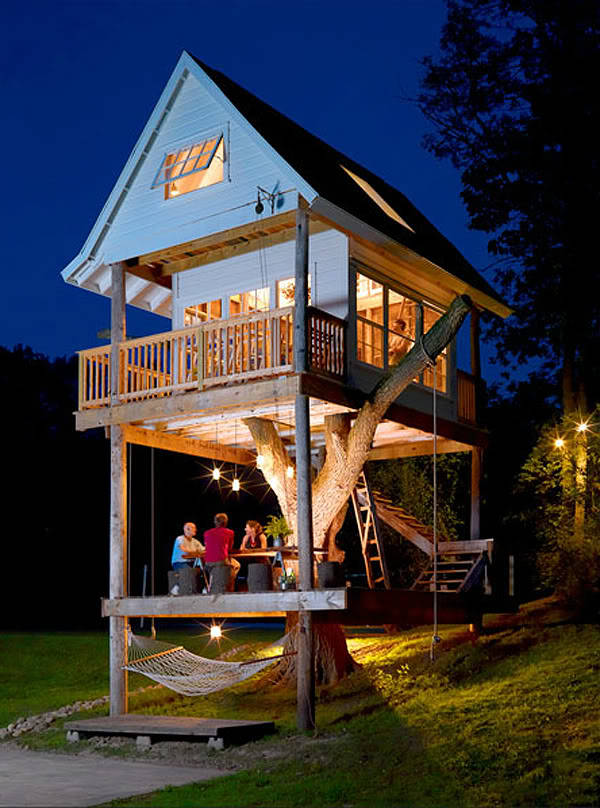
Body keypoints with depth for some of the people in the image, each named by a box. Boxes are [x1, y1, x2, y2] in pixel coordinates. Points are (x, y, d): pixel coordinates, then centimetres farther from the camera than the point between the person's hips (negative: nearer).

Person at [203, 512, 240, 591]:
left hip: (208, 564, 4)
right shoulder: (229, 532, 4)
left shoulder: (207, 533, 10)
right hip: (222, 562, -3)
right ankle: (229, 588, 23)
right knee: (236, 565, 27)